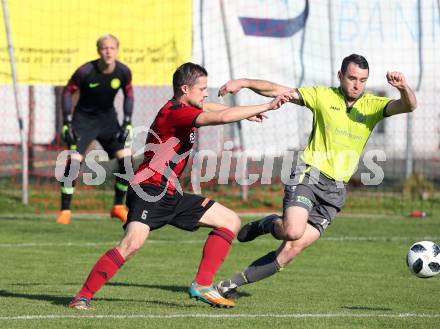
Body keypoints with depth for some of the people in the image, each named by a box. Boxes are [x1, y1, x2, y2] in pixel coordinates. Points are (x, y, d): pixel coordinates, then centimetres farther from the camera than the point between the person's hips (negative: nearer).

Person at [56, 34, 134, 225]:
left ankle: (118, 207, 10)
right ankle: (65, 211, -9)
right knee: (73, 161, -18)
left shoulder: (123, 72, -12)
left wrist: (127, 123, -3)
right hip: (84, 118, -3)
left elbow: (129, 95, 5)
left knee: (127, 160, -7)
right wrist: (67, 122, -15)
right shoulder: (85, 72, -21)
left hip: (107, 118, 3)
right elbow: (68, 92, -9)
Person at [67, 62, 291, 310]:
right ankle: (83, 296, -21)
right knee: (133, 242, -31)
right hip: (148, 190, -10)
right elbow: (223, 117, -29)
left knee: (231, 221, 9)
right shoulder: (174, 112, -17)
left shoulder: (185, 108, 13)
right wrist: (267, 107, -23)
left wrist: (247, 113, 34)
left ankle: (202, 285, 4)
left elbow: (208, 107, 39)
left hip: (171, 195, 10)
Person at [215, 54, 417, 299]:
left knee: (293, 249, -5)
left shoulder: (373, 105, 4)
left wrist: (404, 88, -34)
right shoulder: (323, 97, 1)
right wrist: (244, 82, -7)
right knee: (293, 232, -29)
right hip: (309, 175, -2)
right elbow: (278, 90, 5)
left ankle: (233, 284, 7)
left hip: (335, 190, 2)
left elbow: (408, 106, -12)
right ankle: (267, 224, 8)